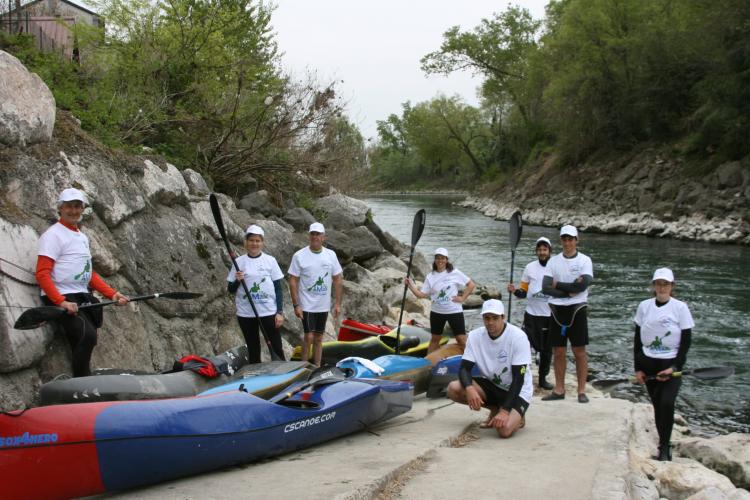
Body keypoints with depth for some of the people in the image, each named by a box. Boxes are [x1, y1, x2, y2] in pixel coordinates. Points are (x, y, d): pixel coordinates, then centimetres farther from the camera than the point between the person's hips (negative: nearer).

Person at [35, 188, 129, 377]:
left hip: (82, 298, 8)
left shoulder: (83, 237, 21)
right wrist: (61, 302, -26)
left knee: (82, 347, 3)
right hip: (61, 298, -8)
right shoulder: (53, 235, -6)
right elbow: (42, 275, -14)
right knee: (88, 335, -26)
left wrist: (112, 294, 12)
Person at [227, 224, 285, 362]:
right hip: (246, 314, 1)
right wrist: (237, 281, -15)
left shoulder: (270, 261, 1)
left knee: (276, 348, -1)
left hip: (269, 312, -1)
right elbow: (231, 290, 6)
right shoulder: (239, 262, 3)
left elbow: (278, 288, 2)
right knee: (253, 350, 10)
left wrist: (280, 312, -5)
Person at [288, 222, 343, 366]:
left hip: (324, 306, 4)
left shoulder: (331, 255, 3)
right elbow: (293, 281, -8)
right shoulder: (299, 256, -8)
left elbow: (338, 279, 7)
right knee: (309, 337, -9)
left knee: (318, 338, 12)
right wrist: (296, 305, -13)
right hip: (307, 305, -4)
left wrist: (338, 303, 2)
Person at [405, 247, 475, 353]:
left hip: (454, 311, -3)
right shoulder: (430, 276, 2)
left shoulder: (455, 273, -5)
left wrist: (462, 298, -7)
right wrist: (410, 285, -11)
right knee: (435, 339, 15)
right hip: (436, 312, 3)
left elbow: (471, 285, 0)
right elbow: (422, 294, -1)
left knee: (462, 340, -5)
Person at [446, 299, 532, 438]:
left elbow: (518, 378, -21)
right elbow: (464, 368, -11)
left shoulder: (518, 337, -21)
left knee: (504, 429, -32)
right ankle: (494, 410, 5)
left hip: (517, 390, -5)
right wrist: (469, 388, -34)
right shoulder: (475, 336, -9)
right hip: (490, 385, 5)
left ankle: (517, 417, 7)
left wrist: (505, 410, -29)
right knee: (453, 388, -20)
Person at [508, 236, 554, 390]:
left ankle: (543, 378, 23)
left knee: (546, 349, 10)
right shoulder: (529, 267, 5)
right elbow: (524, 292, 8)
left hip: (549, 316, 0)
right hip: (531, 314, 0)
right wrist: (515, 291, -12)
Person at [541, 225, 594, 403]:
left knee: (579, 351, 0)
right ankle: (559, 390, 15)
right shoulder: (553, 261, 6)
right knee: (558, 351, 7)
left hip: (576, 310, -3)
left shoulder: (584, 260, -2)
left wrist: (558, 285, -9)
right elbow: (545, 288, -4)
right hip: (557, 310, 3)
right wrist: (570, 291, -14)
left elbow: (583, 285, -17)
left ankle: (582, 390, 6)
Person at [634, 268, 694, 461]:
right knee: (658, 406, 6)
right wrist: (638, 368, 4)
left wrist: (674, 368, -12)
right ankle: (664, 447, 17)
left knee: (667, 403, -19)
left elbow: (686, 341, -5)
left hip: (672, 363, -3)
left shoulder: (680, 308, -6)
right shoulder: (644, 306, 2)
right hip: (648, 363, 3)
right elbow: (637, 338, 7)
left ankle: (664, 448, -8)